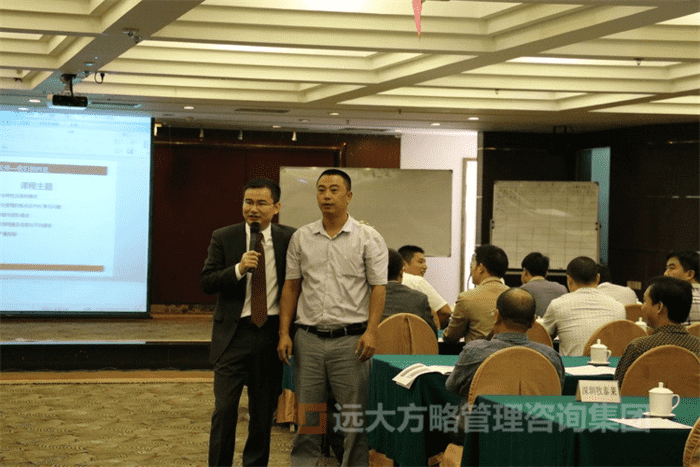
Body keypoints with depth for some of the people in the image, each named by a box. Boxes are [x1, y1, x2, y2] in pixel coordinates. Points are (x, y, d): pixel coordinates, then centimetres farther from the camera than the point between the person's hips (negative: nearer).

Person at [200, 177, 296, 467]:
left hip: (272, 334, 2)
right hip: (234, 333, -2)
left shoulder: (289, 239, 3)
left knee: (264, 410, 11)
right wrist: (239, 269, -21)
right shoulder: (223, 238, 0)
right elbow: (206, 283, -5)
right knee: (224, 408, -6)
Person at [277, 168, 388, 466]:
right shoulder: (301, 238, 10)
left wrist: (371, 331, -14)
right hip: (308, 338, 3)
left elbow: (378, 287, -2)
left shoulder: (368, 238, 1)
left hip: (350, 339, -3)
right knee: (306, 418, 7)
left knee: (354, 417, 0)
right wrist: (284, 333, 4)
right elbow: (291, 287, 12)